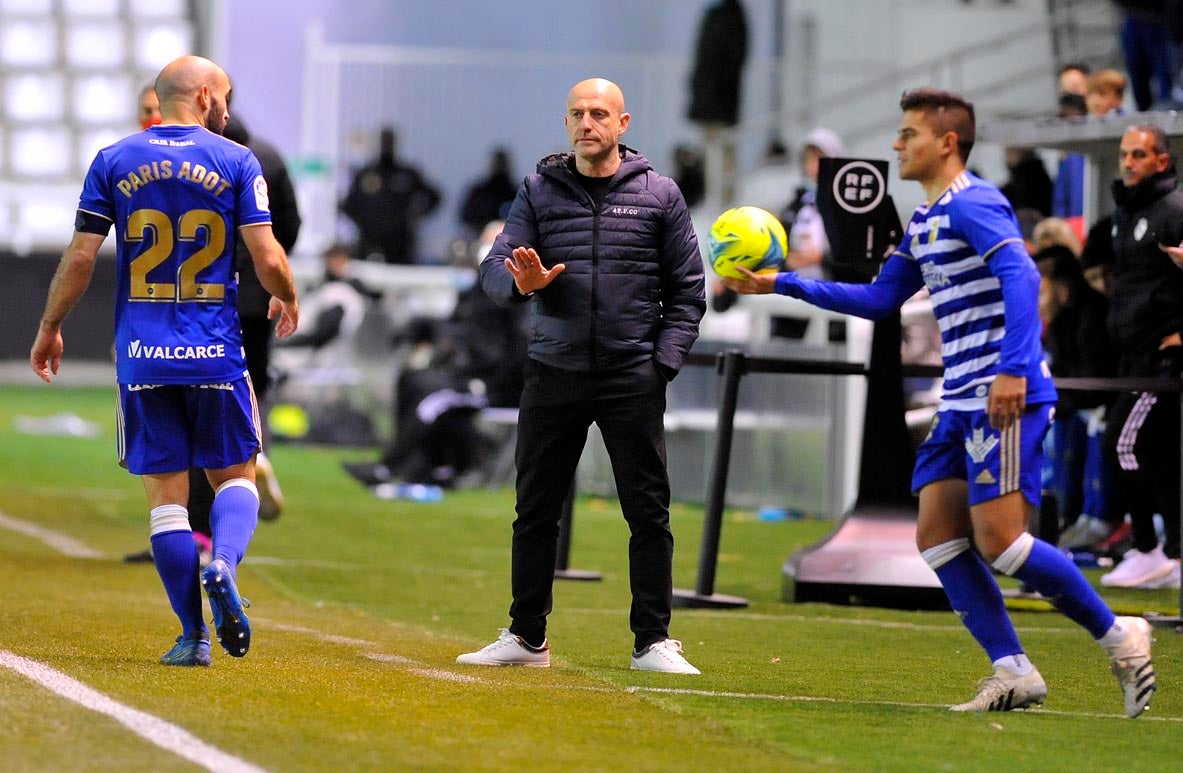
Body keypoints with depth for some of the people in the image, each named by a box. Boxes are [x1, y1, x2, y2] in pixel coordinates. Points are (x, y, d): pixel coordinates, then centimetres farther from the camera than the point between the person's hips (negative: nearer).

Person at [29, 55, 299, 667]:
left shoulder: (114, 162, 4)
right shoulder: (235, 162, 0)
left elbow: (81, 257, 0)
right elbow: (267, 257, -5)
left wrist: (49, 329, 12)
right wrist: (288, 301, 16)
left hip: (142, 358, 1)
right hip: (216, 355, -1)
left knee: (165, 494, 5)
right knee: (235, 475, 12)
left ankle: (193, 636, 1)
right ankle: (224, 564, -19)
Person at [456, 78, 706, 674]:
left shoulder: (658, 194, 5)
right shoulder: (538, 192, 7)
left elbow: (687, 288, 7)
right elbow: (493, 268, 2)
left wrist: (663, 360, -4)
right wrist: (522, 283, -21)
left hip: (633, 378, -1)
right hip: (554, 373, 2)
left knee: (648, 512, -2)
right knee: (536, 508, 6)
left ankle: (652, 642, 4)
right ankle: (526, 637, 15)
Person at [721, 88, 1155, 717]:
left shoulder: (972, 204, -10)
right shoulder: (923, 224, 20)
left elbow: (1021, 276, -23)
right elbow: (879, 299, 27)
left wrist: (1014, 368, -32)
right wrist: (783, 285, 24)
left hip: (1005, 399, -10)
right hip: (960, 403, 10)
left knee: (999, 540, -14)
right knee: (937, 536, 2)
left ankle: (1118, 636, -2)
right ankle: (1013, 671, 2)